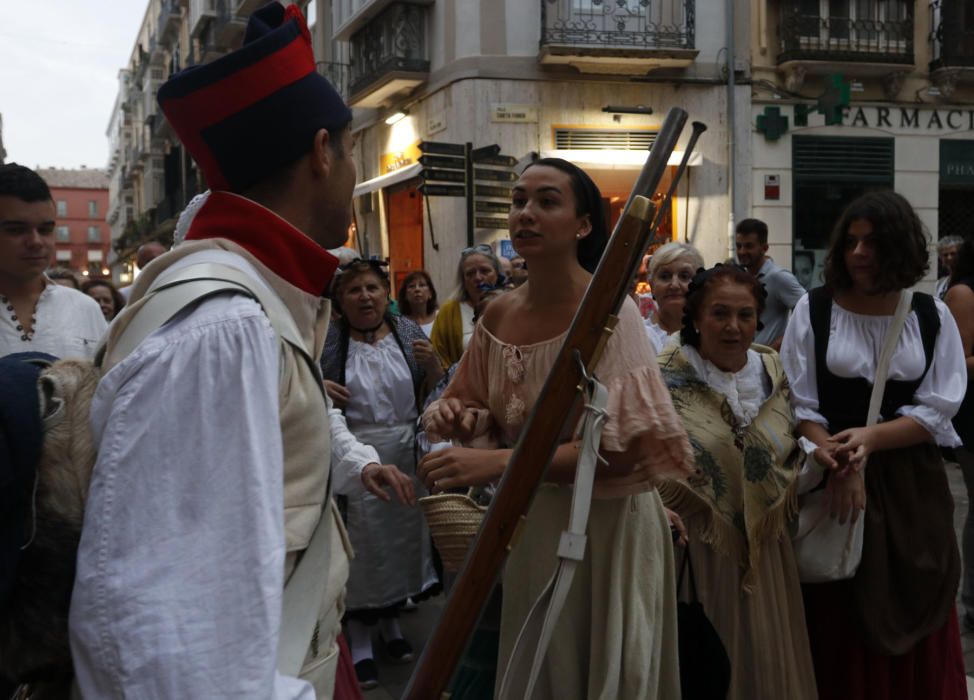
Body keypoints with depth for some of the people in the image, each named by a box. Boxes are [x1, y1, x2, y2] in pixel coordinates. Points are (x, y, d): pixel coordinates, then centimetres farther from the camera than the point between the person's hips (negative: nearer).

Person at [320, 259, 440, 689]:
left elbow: (434, 392, 7)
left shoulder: (408, 332, 4)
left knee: (401, 535, 13)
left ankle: (391, 622, 34)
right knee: (361, 545, 2)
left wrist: (433, 363, -12)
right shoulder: (326, 339, -4)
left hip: (407, 457, 3)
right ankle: (360, 643, 14)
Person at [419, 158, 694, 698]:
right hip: (530, 522, 5)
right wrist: (461, 416, -8)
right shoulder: (497, 317, 0)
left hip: (609, 522, -5)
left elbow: (623, 448, -24)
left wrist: (502, 463, -30)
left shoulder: (609, 309, -17)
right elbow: (485, 410, 15)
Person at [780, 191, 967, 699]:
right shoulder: (813, 309, -1)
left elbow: (937, 409, -3)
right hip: (834, 479, -1)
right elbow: (801, 405, -3)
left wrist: (870, 438, -17)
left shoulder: (932, 316, 2)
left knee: (914, 620, 7)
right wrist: (838, 461, -17)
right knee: (839, 623, 5)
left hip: (911, 482, 1)